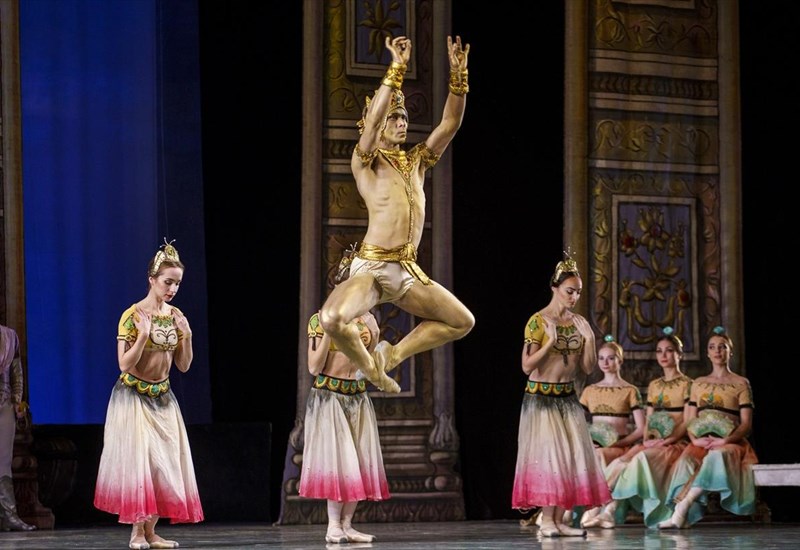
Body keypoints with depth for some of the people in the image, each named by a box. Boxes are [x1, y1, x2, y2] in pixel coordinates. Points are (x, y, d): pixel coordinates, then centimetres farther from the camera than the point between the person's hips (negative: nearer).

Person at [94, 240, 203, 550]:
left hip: (162, 398, 6)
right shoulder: (132, 316, -13)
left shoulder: (176, 316, 5)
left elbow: (184, 366, 7)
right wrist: (144, 335, -27)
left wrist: (186, 336, -8)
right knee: (137, 461, -6)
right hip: (134, 398, -6)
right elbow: (124, 365, -16)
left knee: (164, 463, 2)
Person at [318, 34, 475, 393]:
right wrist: (397, 69, -23)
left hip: (408, 272, 6)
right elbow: (372, 120, -19)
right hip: (371, 267, -6)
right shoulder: (365, 161, -1)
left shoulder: (416, 160, 15)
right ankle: (370, 370, -1)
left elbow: (450, 124, 5)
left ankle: (393, 353, 20)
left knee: (462, 322, 9)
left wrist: (458, 75, -6)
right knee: (331, 318, -32)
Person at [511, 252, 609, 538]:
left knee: (572, 457, 1)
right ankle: (547, 520, -3)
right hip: (541, 397, -6)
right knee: (548, 455, -7)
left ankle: (560, 519, 4)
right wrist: (550, 341, -22)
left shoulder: (578, 322, 7)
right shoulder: (538, 321, -10)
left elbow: (588, 368, 8)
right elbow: (526, 366, -14)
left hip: (568, 398, 6)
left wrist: (589, 339, -6)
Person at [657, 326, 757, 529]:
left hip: (730, 442, -3)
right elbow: (690, 420, 15)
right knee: (686, 460, -33)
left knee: (716, 456, -40)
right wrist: (695, 439, -8)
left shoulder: (741, 383, 9)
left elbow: (746, 424, 1)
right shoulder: (698, 383, 21)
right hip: (701, 442, 3)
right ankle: (681, 517, -51)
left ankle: (681, 510, -49)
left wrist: (725, 441, -17)